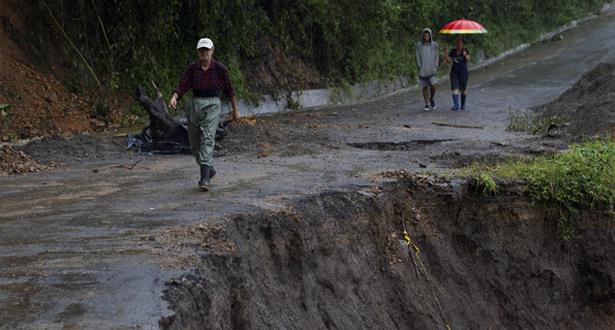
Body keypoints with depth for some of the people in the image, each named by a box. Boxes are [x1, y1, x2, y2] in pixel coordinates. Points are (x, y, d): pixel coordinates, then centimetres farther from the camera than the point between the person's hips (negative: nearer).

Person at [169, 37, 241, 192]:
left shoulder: (220, 69, -3)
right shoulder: (192, 68, 1)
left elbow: (229, 90, 8)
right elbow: (182, 86, -8)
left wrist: (235, 110, 14)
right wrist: (174, 97, -28)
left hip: (212, 106, -4)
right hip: (195, 105, 4)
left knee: (207, 139, -21)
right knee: (194, 144, 12)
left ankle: (204, 179, -26)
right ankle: (209, 169, 37)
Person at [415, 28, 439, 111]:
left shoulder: (434, 45, 0)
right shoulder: (419, 45, -2)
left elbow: (437, 57, 4)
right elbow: (417, 57, -1)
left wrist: (435, 68, -6)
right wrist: (420, 68, -9)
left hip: (432, 70, -1)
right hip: (423, 70, 1)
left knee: (433, 86, -15)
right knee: (425, 87, 3)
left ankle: (431, 99, 12)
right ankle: (427, 104, 12)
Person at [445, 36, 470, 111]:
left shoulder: (465, 50, -2)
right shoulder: (453, 51, 5)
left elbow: (468, 60, -16)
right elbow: (449, 61, -1)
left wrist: (465, 55, -36)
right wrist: (447, 54, -17)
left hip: (463, 73, -1)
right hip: (454, 73, 2)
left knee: (463, 90, 7)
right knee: (455, 89, -11)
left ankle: (463, 104, 25)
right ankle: (456, 105, -19)